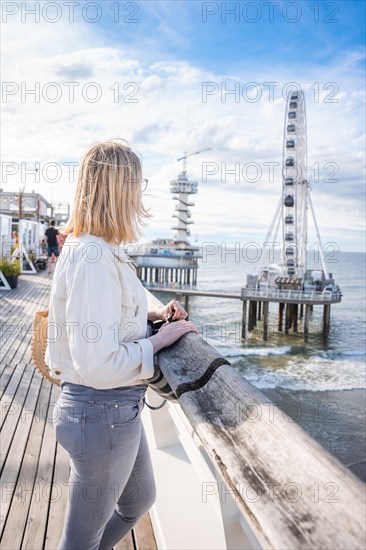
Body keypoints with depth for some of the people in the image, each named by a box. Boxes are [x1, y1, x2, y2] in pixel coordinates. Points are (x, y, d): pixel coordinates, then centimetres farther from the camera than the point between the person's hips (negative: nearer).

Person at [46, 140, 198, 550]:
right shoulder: (93, 257, -26)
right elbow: (98, 364, -29)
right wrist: (163, 338, -17)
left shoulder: (94, 248, 5)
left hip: (119, 408, 10)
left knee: (140, 499, 30)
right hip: (102, 412, -10)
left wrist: (151, 315, 6)